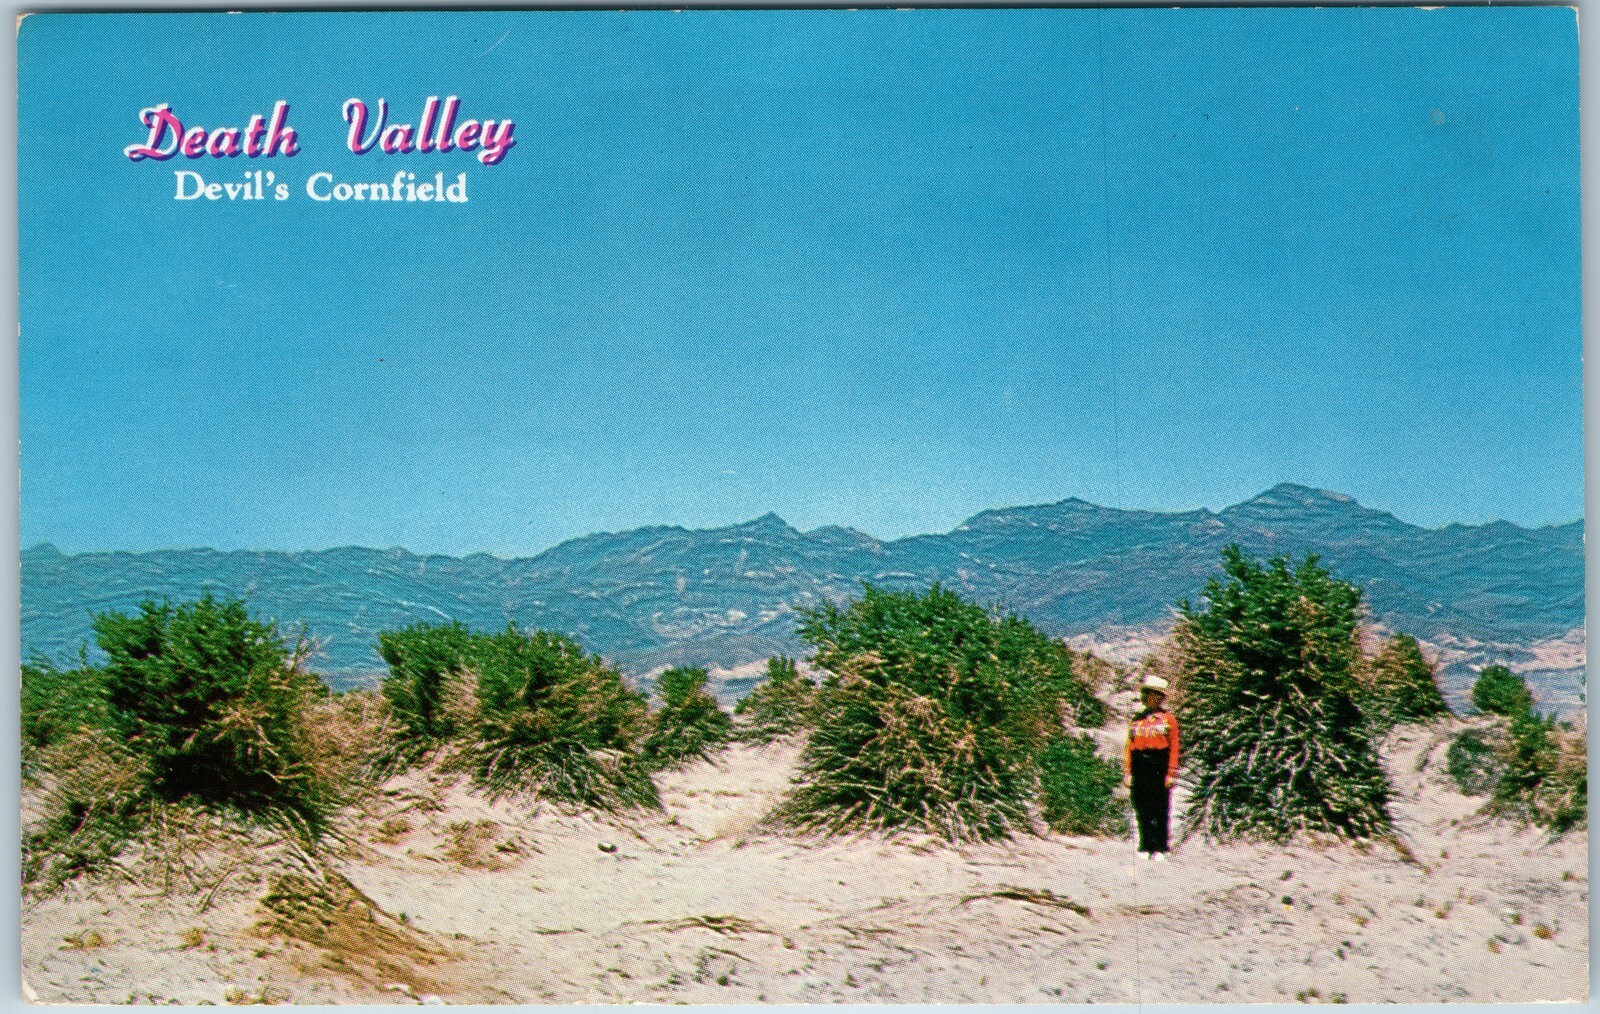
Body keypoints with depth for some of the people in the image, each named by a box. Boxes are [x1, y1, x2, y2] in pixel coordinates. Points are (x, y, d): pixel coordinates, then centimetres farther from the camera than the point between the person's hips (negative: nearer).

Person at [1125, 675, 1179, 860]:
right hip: (1140, 767, 3)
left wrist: (1171, 773, -8)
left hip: (1160, 768, -3)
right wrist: (1128, 772, 1)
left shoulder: (1168, 719, 5)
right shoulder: (1137, 720, 13)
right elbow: (1129, 746, 9)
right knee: (1142, 811, 4)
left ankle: (1160, 849, 1)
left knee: (1160, 810, -3)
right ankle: (1145, 847, 10)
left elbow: (1174, 748, 0)